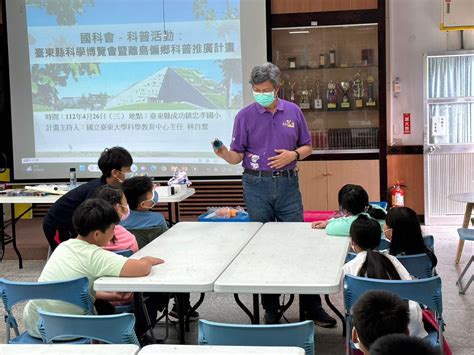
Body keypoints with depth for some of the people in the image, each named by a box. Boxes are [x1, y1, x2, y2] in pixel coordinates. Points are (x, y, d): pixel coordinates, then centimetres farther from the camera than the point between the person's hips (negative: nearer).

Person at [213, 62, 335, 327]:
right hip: (257, 185, 0)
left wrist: (293, 155, -9)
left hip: (288, 183, 1)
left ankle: (312, 306, 8)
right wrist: (223, 153, -22)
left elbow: (307, 147, 11)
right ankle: (271, 309, 15)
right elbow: (237, 156, 0)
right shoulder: (245, 116, 1)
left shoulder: (293, 112, 5)